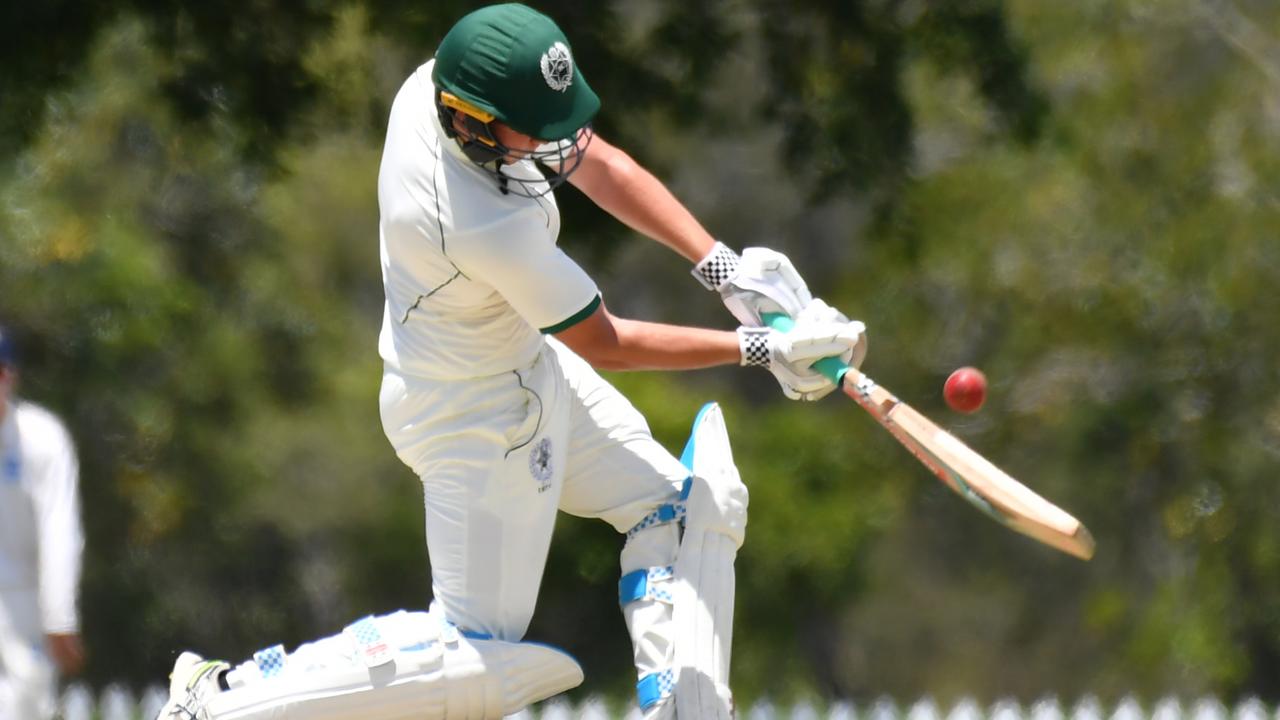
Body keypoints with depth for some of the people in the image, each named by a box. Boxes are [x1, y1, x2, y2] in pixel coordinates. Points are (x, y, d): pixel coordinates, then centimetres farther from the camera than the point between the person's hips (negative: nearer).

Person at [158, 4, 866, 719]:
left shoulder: (440, 84, -18)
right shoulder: (490, 228, -39)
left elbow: (602, 166, -7)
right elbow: (604, 343, -23)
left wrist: (723, 265, -14)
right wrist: (758, 349, -19)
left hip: (530, 362, 9)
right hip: (476, 415, -9)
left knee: (698, 506, 13)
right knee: (480, 654, -1)